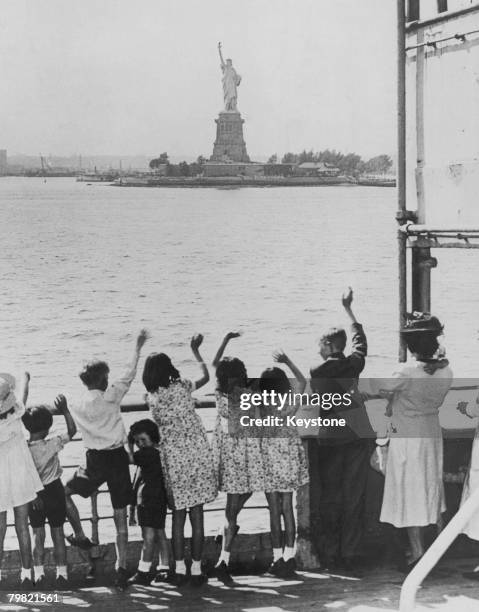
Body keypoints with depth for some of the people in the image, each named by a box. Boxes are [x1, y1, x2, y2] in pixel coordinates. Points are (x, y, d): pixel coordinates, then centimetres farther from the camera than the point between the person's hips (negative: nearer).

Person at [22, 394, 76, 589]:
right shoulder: (52, 445, -15)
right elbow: (72, 431, -5)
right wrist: (65, 410, -7)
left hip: (35, 495, 1)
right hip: (54, 491, -1)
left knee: (38, 536, 8)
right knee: (58, 534, 8)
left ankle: (39, 575, 2)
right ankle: (61, 575, 10)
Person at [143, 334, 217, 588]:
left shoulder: (152, 398, -3)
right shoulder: (182, 387, -6)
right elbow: (206, 377, 12)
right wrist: (195, 349, 20)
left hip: (173, 460, 1)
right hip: (197, 454, -1)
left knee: (178, 516, 10)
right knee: (197, 514, 4)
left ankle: (179, 570, 9)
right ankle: (196, 570, 7)